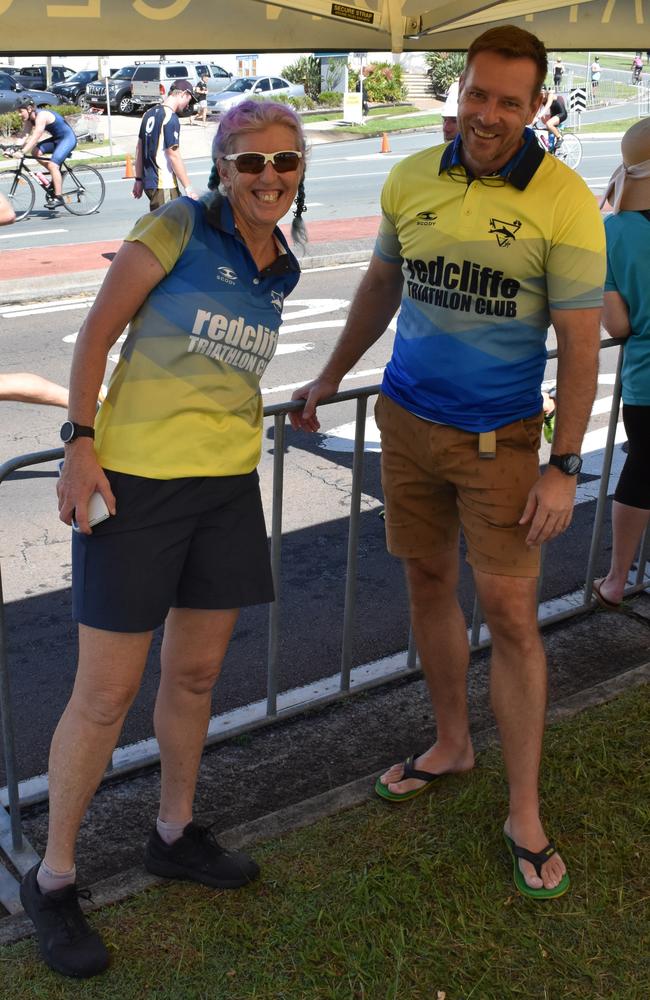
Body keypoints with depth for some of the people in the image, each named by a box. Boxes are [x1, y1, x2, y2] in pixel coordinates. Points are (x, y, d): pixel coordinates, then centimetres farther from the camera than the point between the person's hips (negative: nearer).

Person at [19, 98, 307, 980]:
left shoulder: (281, 268, 11)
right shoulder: (178, 227, -9)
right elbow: (98, 331, -9)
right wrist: (79, 441, -15)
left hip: (229, 484, 6)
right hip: (133, 478, -6)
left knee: (196, 674, 16)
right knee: (108, 691, 0)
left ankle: (175, 834, 37)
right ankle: (52, 879, 18)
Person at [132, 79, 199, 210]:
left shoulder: (149, 113, 12)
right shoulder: (171, 118, -14)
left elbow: (139, 148, 16)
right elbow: (173, 155, -19)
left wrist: (138, 179, 20)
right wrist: (188, 188, -16)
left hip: (148, 182, 9)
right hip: (164, 185, -9)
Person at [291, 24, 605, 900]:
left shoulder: (564, 202, -12)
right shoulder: (411, 180, 1)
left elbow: (580, 343, -11)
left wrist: (564, 467, -14)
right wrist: (329, 379, 21)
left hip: (499, 440, -4)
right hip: (407, 419, 5)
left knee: (510, 612, -3)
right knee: (427, 583, 14)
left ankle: (526, 817, 10)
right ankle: (451, 744, 36)